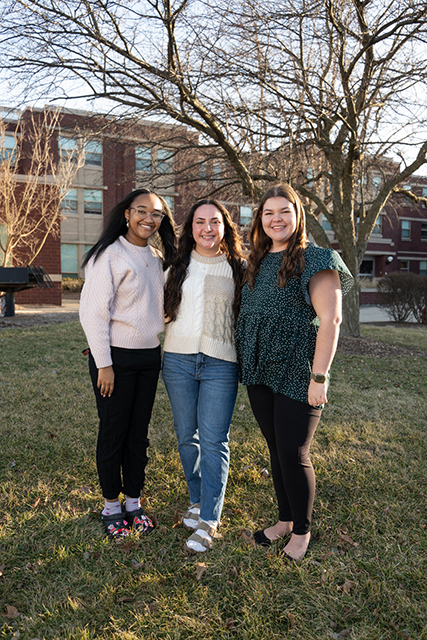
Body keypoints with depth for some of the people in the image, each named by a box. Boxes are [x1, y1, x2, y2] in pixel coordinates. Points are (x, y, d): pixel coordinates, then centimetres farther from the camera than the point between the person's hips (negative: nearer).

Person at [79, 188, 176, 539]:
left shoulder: (158, 259, 11)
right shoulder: (109, 254, -9)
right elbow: (93, 312, -13)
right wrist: (104, 364, -15)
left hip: (149, 357, 6)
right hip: (116, 357, -6)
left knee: (139, 432, 12)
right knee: (113, 432, 5)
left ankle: (134, 501, 27)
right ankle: (112, 505, 23)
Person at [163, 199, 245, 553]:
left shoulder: (237, 269, 4)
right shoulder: (178, 267, 10)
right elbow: (163, 308, 18)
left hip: (220, 364, -2)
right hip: (178, 360, 3)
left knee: (213, 441, -4)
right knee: (187, 437, 11)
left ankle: (209, 521, 7)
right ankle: (197, 501, 30)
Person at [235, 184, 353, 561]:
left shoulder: (315, 260, -8)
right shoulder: (258, 262, 12)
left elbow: (330, 320, -14)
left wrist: (319, 377, -19)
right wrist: (247, 366, 13)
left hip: (297, 374, -6)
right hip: (260, 373, 6)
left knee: (294, 455, 2)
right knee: (276, 450, 16)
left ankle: (302, 530, 25)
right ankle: (285, 519, 34)